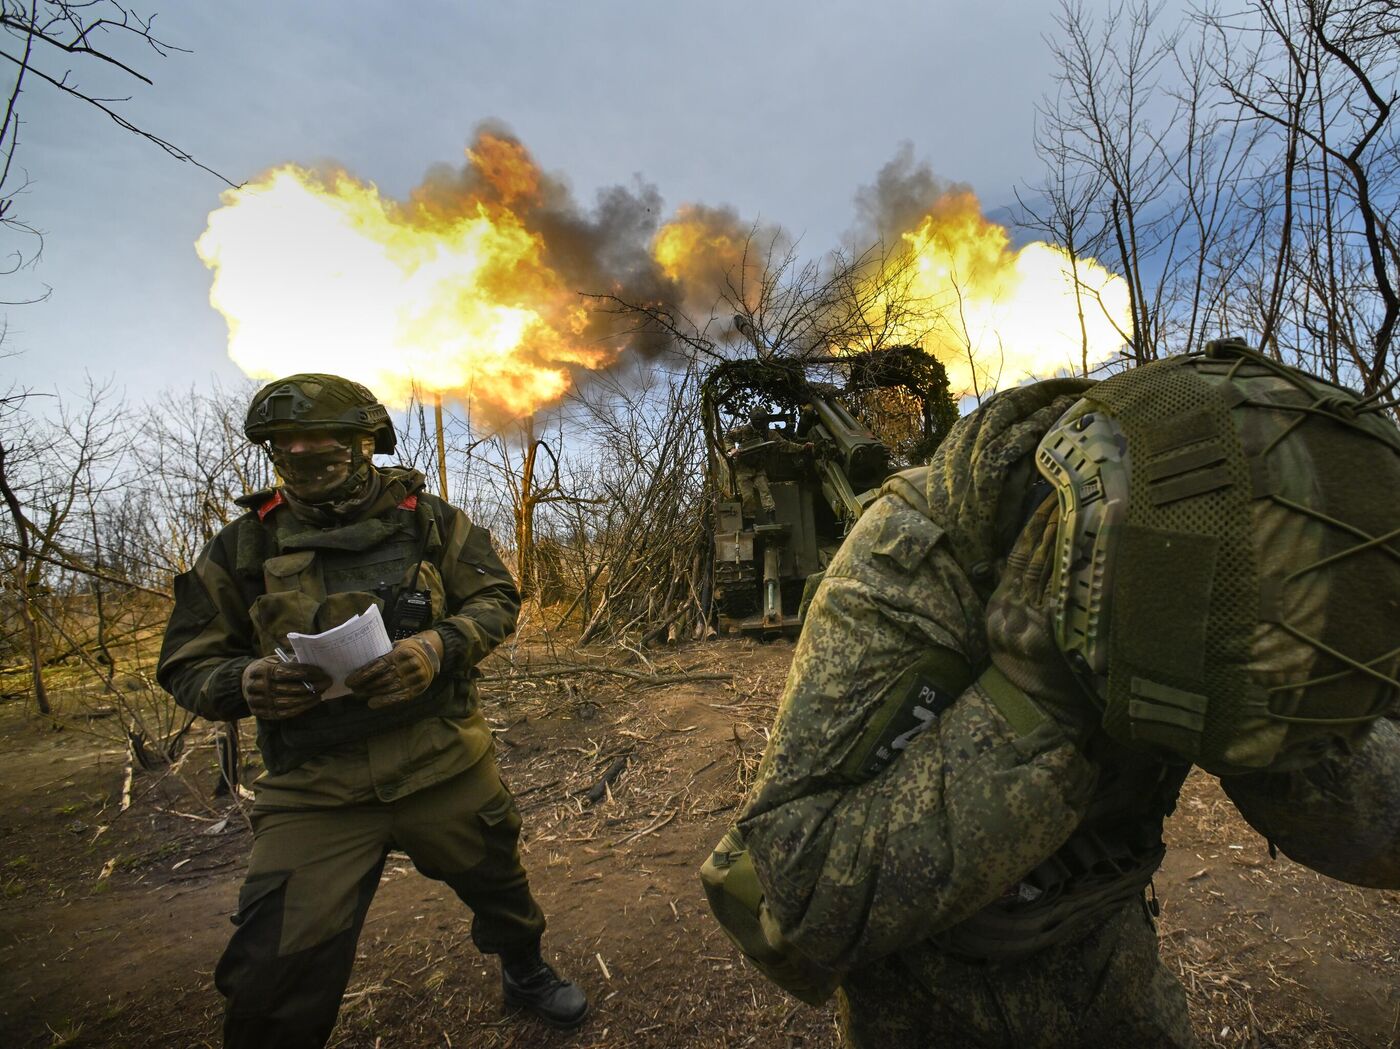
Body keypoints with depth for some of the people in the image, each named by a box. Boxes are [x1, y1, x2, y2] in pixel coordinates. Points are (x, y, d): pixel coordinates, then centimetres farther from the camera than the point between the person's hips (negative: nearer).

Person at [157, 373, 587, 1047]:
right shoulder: (243, 547, 1)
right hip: (315, 788, 0)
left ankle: (523, 971, 53)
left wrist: (439, 647, -19)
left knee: (498, 884, 20)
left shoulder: (427, 519, 0)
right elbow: (187, 663, 5)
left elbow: (497, 599, 1)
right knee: (278, 973, 0)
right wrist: (244, 682, -18)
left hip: (445, 764, 1)